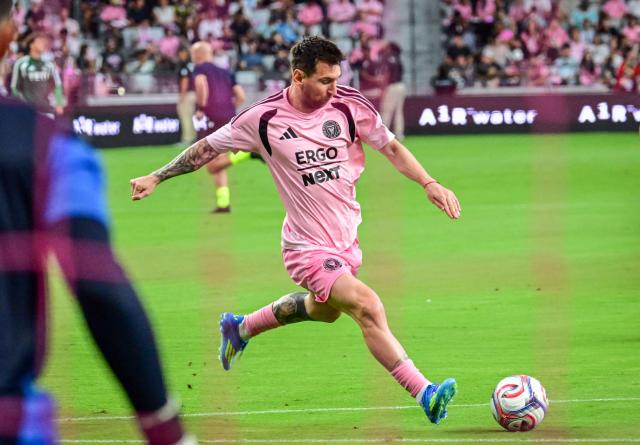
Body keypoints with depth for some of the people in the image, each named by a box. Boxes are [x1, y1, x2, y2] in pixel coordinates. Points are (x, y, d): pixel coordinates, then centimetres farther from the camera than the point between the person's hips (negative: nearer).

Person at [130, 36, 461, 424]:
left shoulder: (350, 105, -7)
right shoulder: (264, 118, -13)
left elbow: (391, 147, 5)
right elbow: (208, 148, 1)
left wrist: (429, 183, -7)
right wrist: (157, 178, 4)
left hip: (347, 237, 6)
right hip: (309, 245, -6)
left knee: (324, 309, 29)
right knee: (368, 307, -23)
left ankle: (241, 329, 54)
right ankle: (425, 395, -23)